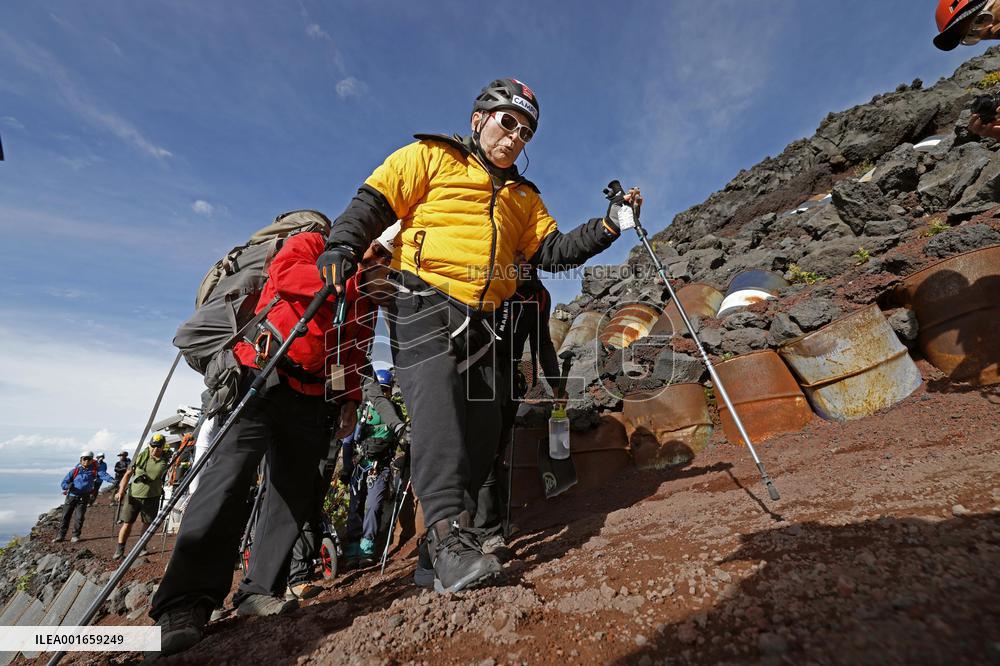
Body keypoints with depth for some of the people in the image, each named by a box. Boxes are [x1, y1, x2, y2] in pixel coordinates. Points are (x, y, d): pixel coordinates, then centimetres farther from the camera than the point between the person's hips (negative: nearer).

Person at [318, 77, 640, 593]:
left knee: (484, 425, -4)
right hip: (423, 302, -4)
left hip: (482, 319, 5)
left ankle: (439, 544, 9)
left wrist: (607, 227, 6)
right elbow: (372, 203, 4)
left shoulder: (522, 195, 27)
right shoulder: (430, 157, 14)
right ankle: (450, 535, -24)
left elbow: (552, 251, 17)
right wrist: (343, 245, -14)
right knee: (437, 397, -27)